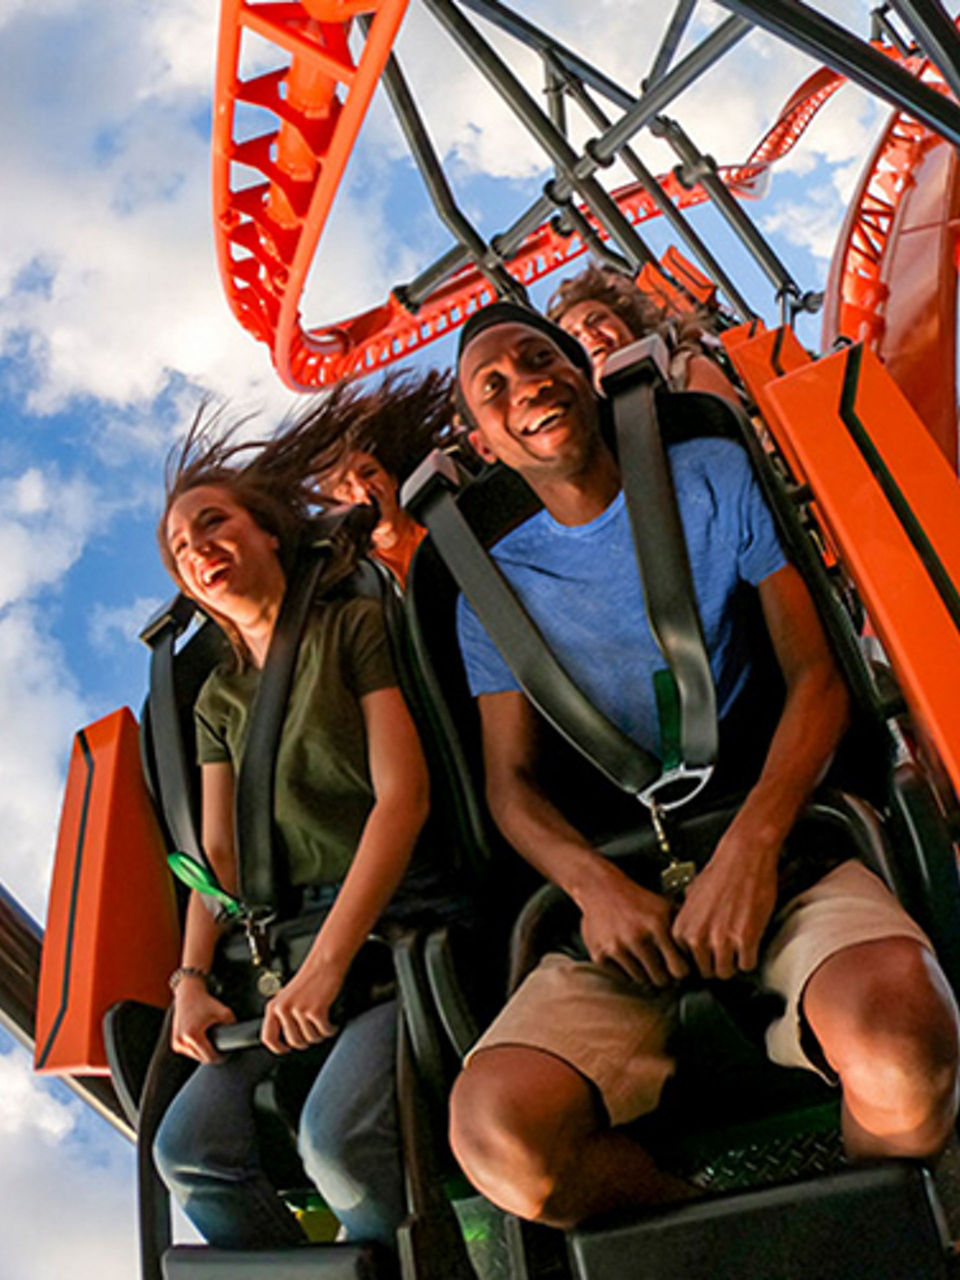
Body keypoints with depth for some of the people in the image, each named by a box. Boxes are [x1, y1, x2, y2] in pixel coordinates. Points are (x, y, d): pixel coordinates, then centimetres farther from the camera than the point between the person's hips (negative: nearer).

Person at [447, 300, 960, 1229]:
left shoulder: (715, 477, 10)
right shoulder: (497, 585, 13)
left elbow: (816, 675, 2)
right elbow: (511, 783, 8)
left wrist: (752, 843, -16)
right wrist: (594, 884, -15)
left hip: (776, 848, 0)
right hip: (621, 889, 1)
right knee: (496, 1130, -27)